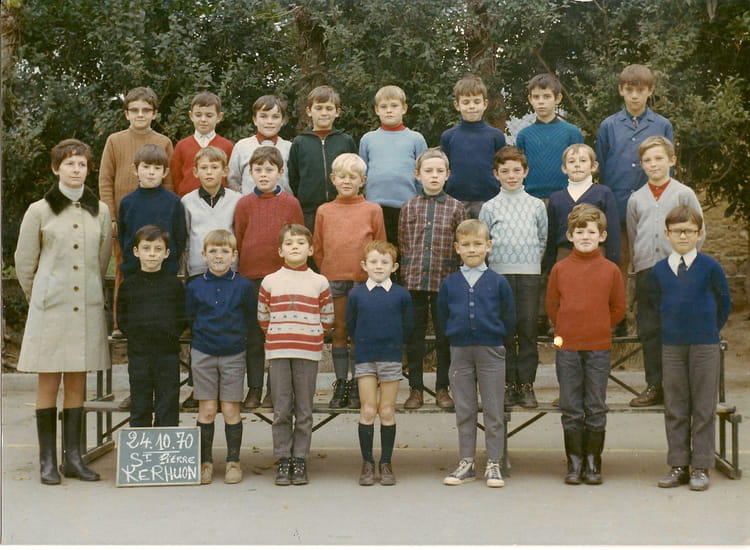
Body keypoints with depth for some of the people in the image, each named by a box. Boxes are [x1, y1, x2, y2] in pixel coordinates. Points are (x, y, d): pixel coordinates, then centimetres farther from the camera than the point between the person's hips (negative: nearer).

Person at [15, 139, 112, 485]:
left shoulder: (100, 211, 8)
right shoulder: (39, 211, 0)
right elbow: (24, 264, 7)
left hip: (87, 306, 3)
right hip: (51, 308, -3)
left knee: (78, 383, 6)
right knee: (49, 382, 0)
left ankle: (73, 458, 13)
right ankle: (47, 460, 6)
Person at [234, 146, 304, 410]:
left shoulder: (291, 203, 2)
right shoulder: (244, 204, 4)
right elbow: (237, 242, 7)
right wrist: (237, 275, 4)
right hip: (251, 278, 1)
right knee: (253, 336, 8)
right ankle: (253, 389, 16)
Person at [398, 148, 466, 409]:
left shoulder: (455, 208, 2)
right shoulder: (409, 208, 6)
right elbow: (403, 246, 9)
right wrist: (406, 275, 3)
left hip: (445, 280, -1)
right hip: (414, 281, 1)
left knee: (445, 336, 6)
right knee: (414, 336, 6)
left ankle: (442, 388, 18)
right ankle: (415, 388, 16)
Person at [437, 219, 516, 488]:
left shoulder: (498, 282, -2)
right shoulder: (449, 283, 3)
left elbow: (509, 317, 5)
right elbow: (442, 316, 13)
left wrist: (496, 337, 4)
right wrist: (455, 335, 8)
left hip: (491, 351, -2)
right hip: (460, 352, 2)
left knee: (493, 411, 3)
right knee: (464, 410, 9)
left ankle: (493, 464, 10)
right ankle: (466, 463, 17)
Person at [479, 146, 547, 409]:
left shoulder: (536, 205, 10)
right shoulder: (490, 207, 6)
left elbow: (543, 239, 13)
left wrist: (533, 260, 4)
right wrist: (495, 258, -2)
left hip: (529, 274, 1)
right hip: (499, 274, 0)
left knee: (528, 328, -1)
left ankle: (526, 384, 6)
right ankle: (508, 384, 9)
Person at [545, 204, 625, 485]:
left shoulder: (610, 270, 2)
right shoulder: (560, 268, 3)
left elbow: (618, 308, 9)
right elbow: (551, 306, 10)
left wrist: (599, 328, 5)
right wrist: (566, 330, 6)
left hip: (599, 348, 0)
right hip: (567, 347, 0)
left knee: (596, 409, 5)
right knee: (571, 410, 5)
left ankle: (593, 463, 14)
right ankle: (574, 463, 13)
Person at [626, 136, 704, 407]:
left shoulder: (684, 194, 5)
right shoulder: (636, 199, 13)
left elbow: (699, 233, 4)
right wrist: (639, 264, 12)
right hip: (645, 271, 3)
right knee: (649, 329, 4)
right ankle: (654, 386, 12)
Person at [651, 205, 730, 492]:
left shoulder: (710, 267, -3)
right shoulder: (658, 271, 4)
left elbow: (724, 304, 5)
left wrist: (708, 330, 8)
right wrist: (675, 329, 13)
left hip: (705, 346, -2)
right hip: (671, 346, 3)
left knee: (704, 407, 2)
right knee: (674, 408, 7)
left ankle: (701, 467, 9)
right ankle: (678, 465, 15)